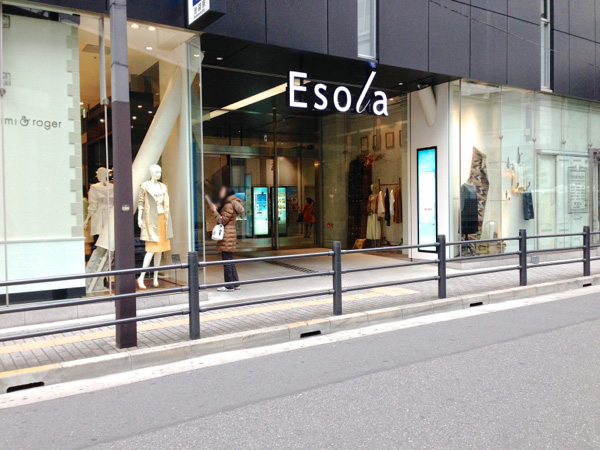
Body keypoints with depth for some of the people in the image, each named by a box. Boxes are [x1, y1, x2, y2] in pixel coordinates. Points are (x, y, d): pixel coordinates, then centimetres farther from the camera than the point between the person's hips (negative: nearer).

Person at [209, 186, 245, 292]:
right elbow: (222, 218, 21)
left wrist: (214, 211, -9)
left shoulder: (229, 206, -14)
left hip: (227, 237, -11)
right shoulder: (227, 205, 18)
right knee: (230, 262, 14)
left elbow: (222, 221, -14)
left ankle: (229, 286, -1)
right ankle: (235, 284, 19)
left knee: (227, 262, -6)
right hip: (229, 236, 11)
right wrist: (216, 210, 12)